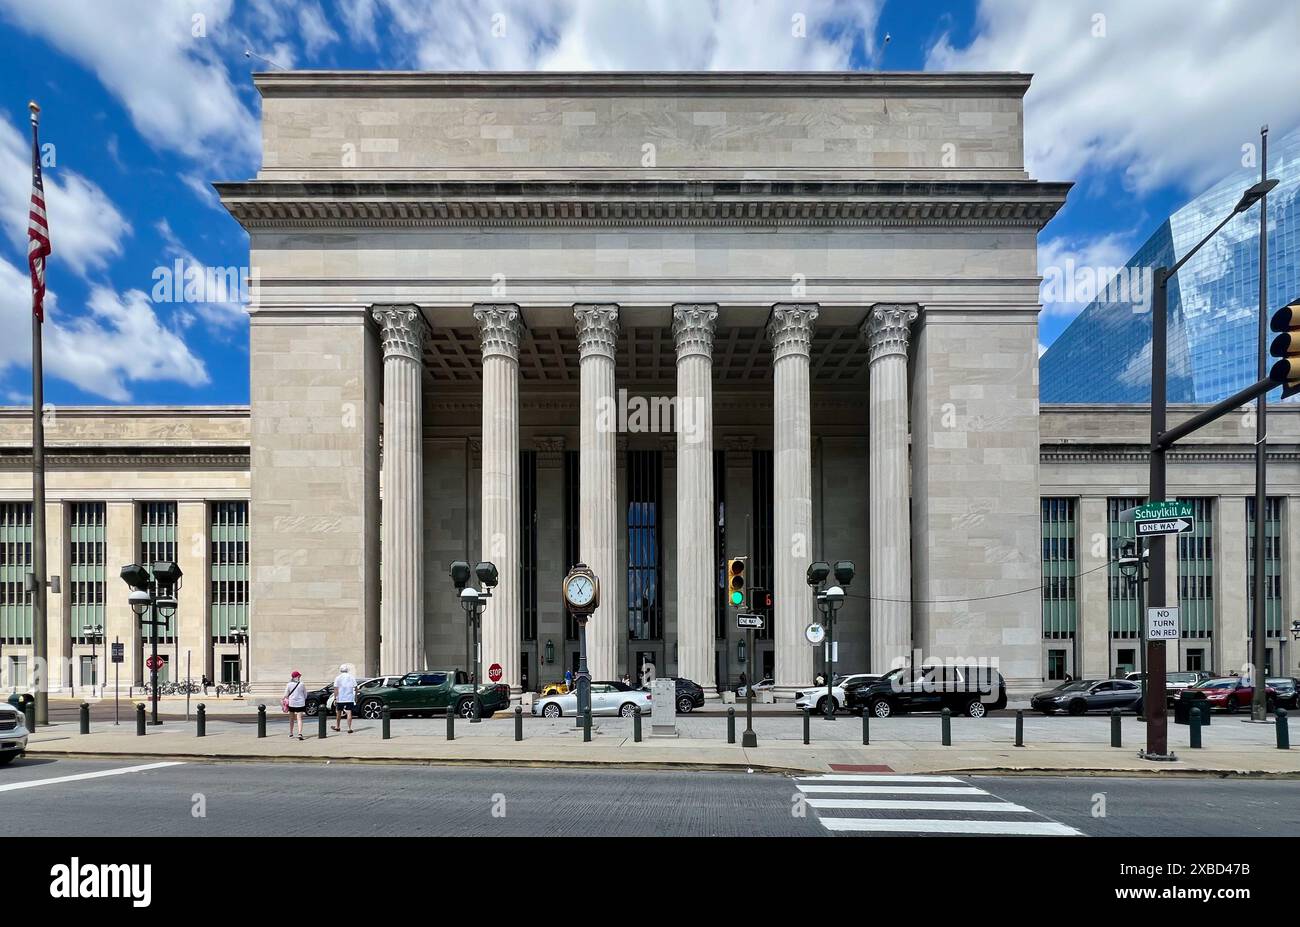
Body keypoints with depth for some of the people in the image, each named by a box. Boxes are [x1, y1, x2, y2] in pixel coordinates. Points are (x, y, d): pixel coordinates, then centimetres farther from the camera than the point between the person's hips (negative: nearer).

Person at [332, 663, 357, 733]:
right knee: (349, 713, -2)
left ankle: (337, 726, 31)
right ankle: (349, 728, -8)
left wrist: (335, 699, -6)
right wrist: (356, 698, 9)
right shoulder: (352, 677, 2)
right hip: (350, 698, 0)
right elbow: (355, 688, 2)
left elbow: (336, 689, -7)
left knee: (338, 712, 16)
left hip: (340, 699, 0)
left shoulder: (338, 678, -2)